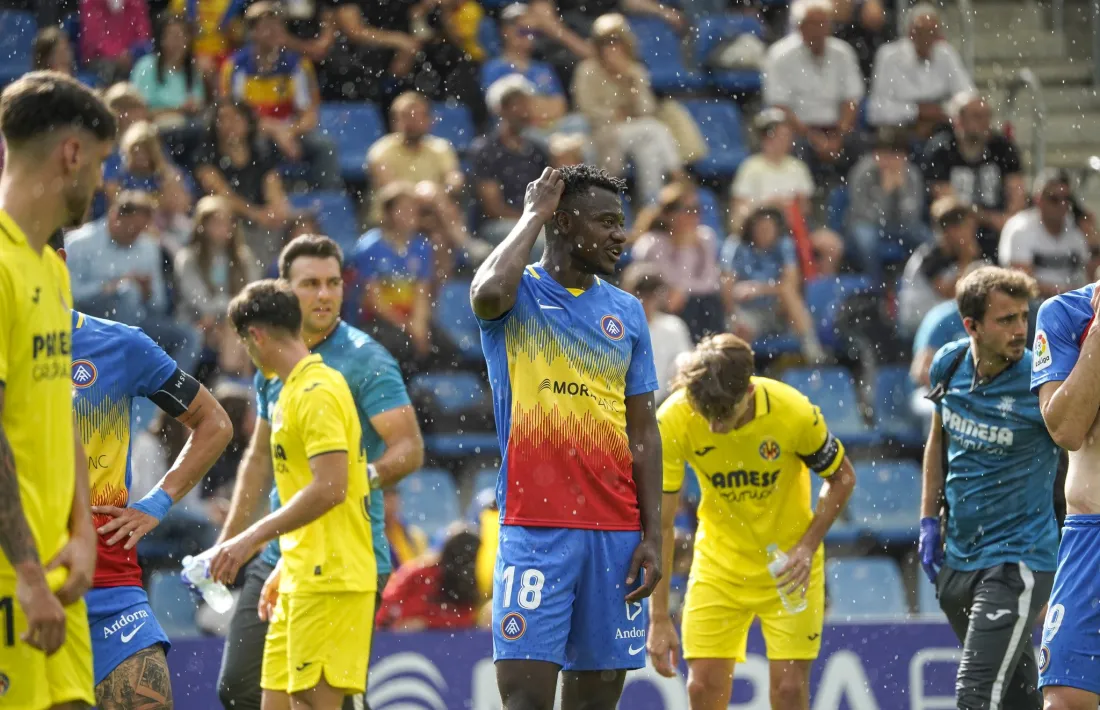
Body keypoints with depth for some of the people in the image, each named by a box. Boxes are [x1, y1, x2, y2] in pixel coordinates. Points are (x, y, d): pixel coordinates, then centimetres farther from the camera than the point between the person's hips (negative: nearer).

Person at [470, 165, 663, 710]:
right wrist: (534, 215, -10)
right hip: (534, 529, -4)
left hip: (616, 534, 4)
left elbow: (642, 432, 12)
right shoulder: (519, 296, 0)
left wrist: (652, 534, 4)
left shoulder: (626, 312, 12)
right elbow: (488, 291, -27)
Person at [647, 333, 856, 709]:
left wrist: (807, 547, -18)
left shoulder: (794, 412, -25)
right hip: (718, 562, 1)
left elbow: (842, 478, -6)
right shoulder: (672, 421, -22)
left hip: (787, 565, -1)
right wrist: (659, 619, -16)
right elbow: (660, 524, -15)